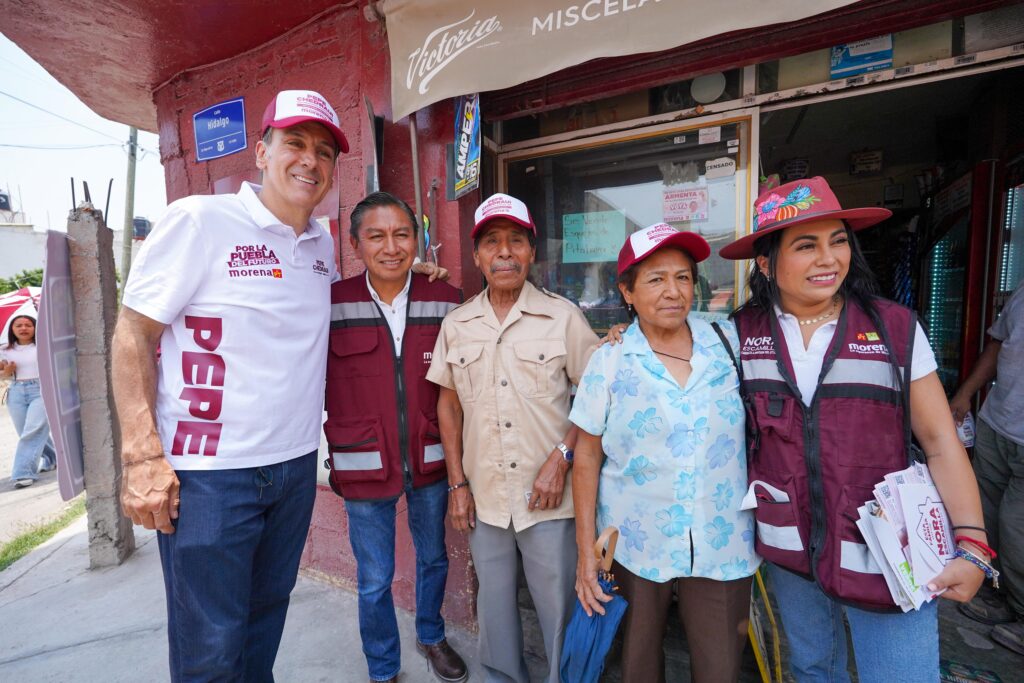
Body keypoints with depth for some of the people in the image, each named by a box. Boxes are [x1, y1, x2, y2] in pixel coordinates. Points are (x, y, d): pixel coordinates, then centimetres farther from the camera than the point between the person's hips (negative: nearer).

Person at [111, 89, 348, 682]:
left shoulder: (325, 244, 7)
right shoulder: (199, 221, -9)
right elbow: (133, 335, -9)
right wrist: (143, 458, -15)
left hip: (297, 465, 6)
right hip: (208, 472, -5)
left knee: (266, 616, 22)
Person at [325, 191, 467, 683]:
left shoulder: (445, 301, -4)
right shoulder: (331, 305, -9)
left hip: (430, 459, 2)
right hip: (364, 465, -2)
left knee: (434, 559, 23)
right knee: (374, 580, 14)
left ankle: (431, 637, 52)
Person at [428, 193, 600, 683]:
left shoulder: (563, 317, -7)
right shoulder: (456, 324, 2)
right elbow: (448, 403, 7)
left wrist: (561, 459, -14)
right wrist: (457, 484, 4)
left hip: (549, 496, -2)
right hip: (483, 496, 3)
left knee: (561, 607, 12)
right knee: (494, 606, 21)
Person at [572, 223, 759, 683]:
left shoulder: (730, 345, -3)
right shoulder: (608, 361, -8)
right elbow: (587, 458, -4)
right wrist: (585, 547, -5)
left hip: (722, 545, 1)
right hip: (633, 544, -1)